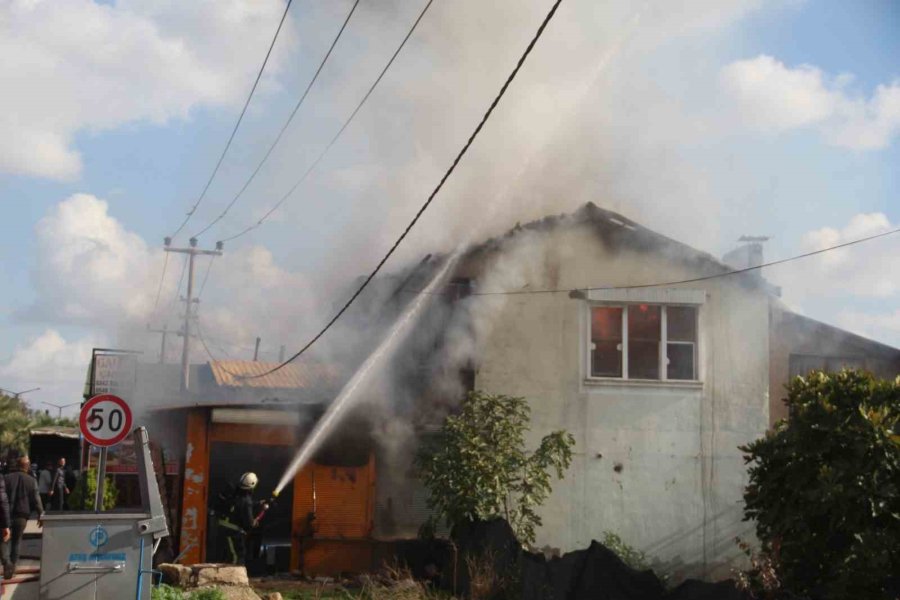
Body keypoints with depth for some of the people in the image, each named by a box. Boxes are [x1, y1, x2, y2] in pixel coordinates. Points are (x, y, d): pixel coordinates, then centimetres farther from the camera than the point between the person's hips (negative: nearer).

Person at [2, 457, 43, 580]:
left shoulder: (7, 478, -1)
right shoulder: (31, 481, -2)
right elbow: (36, 499, -3)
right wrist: (40, 514, 5)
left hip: (7, 514, -1)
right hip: (22, 515, 1)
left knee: (6, 540, 3)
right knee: (16, 541, 14)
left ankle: (7, 562, -21)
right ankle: (13, 565, 17)